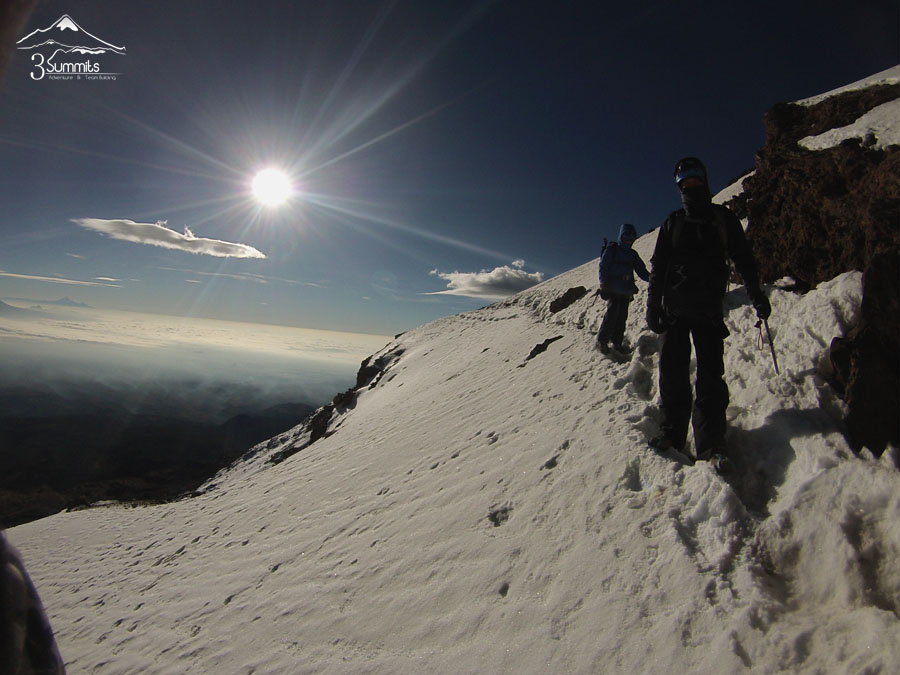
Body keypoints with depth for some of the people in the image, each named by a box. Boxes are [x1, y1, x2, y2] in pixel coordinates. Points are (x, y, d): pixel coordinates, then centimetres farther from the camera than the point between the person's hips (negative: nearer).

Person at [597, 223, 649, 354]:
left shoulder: (633, 254, 17)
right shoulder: (611, 250, 3)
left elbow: (641, 270, 11)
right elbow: (603, 267, -4)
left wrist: (649, 277, -9)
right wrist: (603, 284, -15)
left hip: (626, 291, 5)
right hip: (612, 289, -5)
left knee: (622, 316, 3)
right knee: (612, 312, -17)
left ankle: (617, 341, 13)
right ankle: (602, 340, -10)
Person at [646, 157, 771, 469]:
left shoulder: (723, 219, 13)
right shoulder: (672, 222, 15)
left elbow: (744, 260, 13)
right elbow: (657, 267, 11)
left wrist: (757, 296, 5)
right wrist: (653, 306, 3)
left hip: (709, 310, -1)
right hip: (674, 308, 1)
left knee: (710, 374, -7)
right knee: (672, 370, -3)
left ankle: (709, 442, -8)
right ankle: (672, 433, 4)